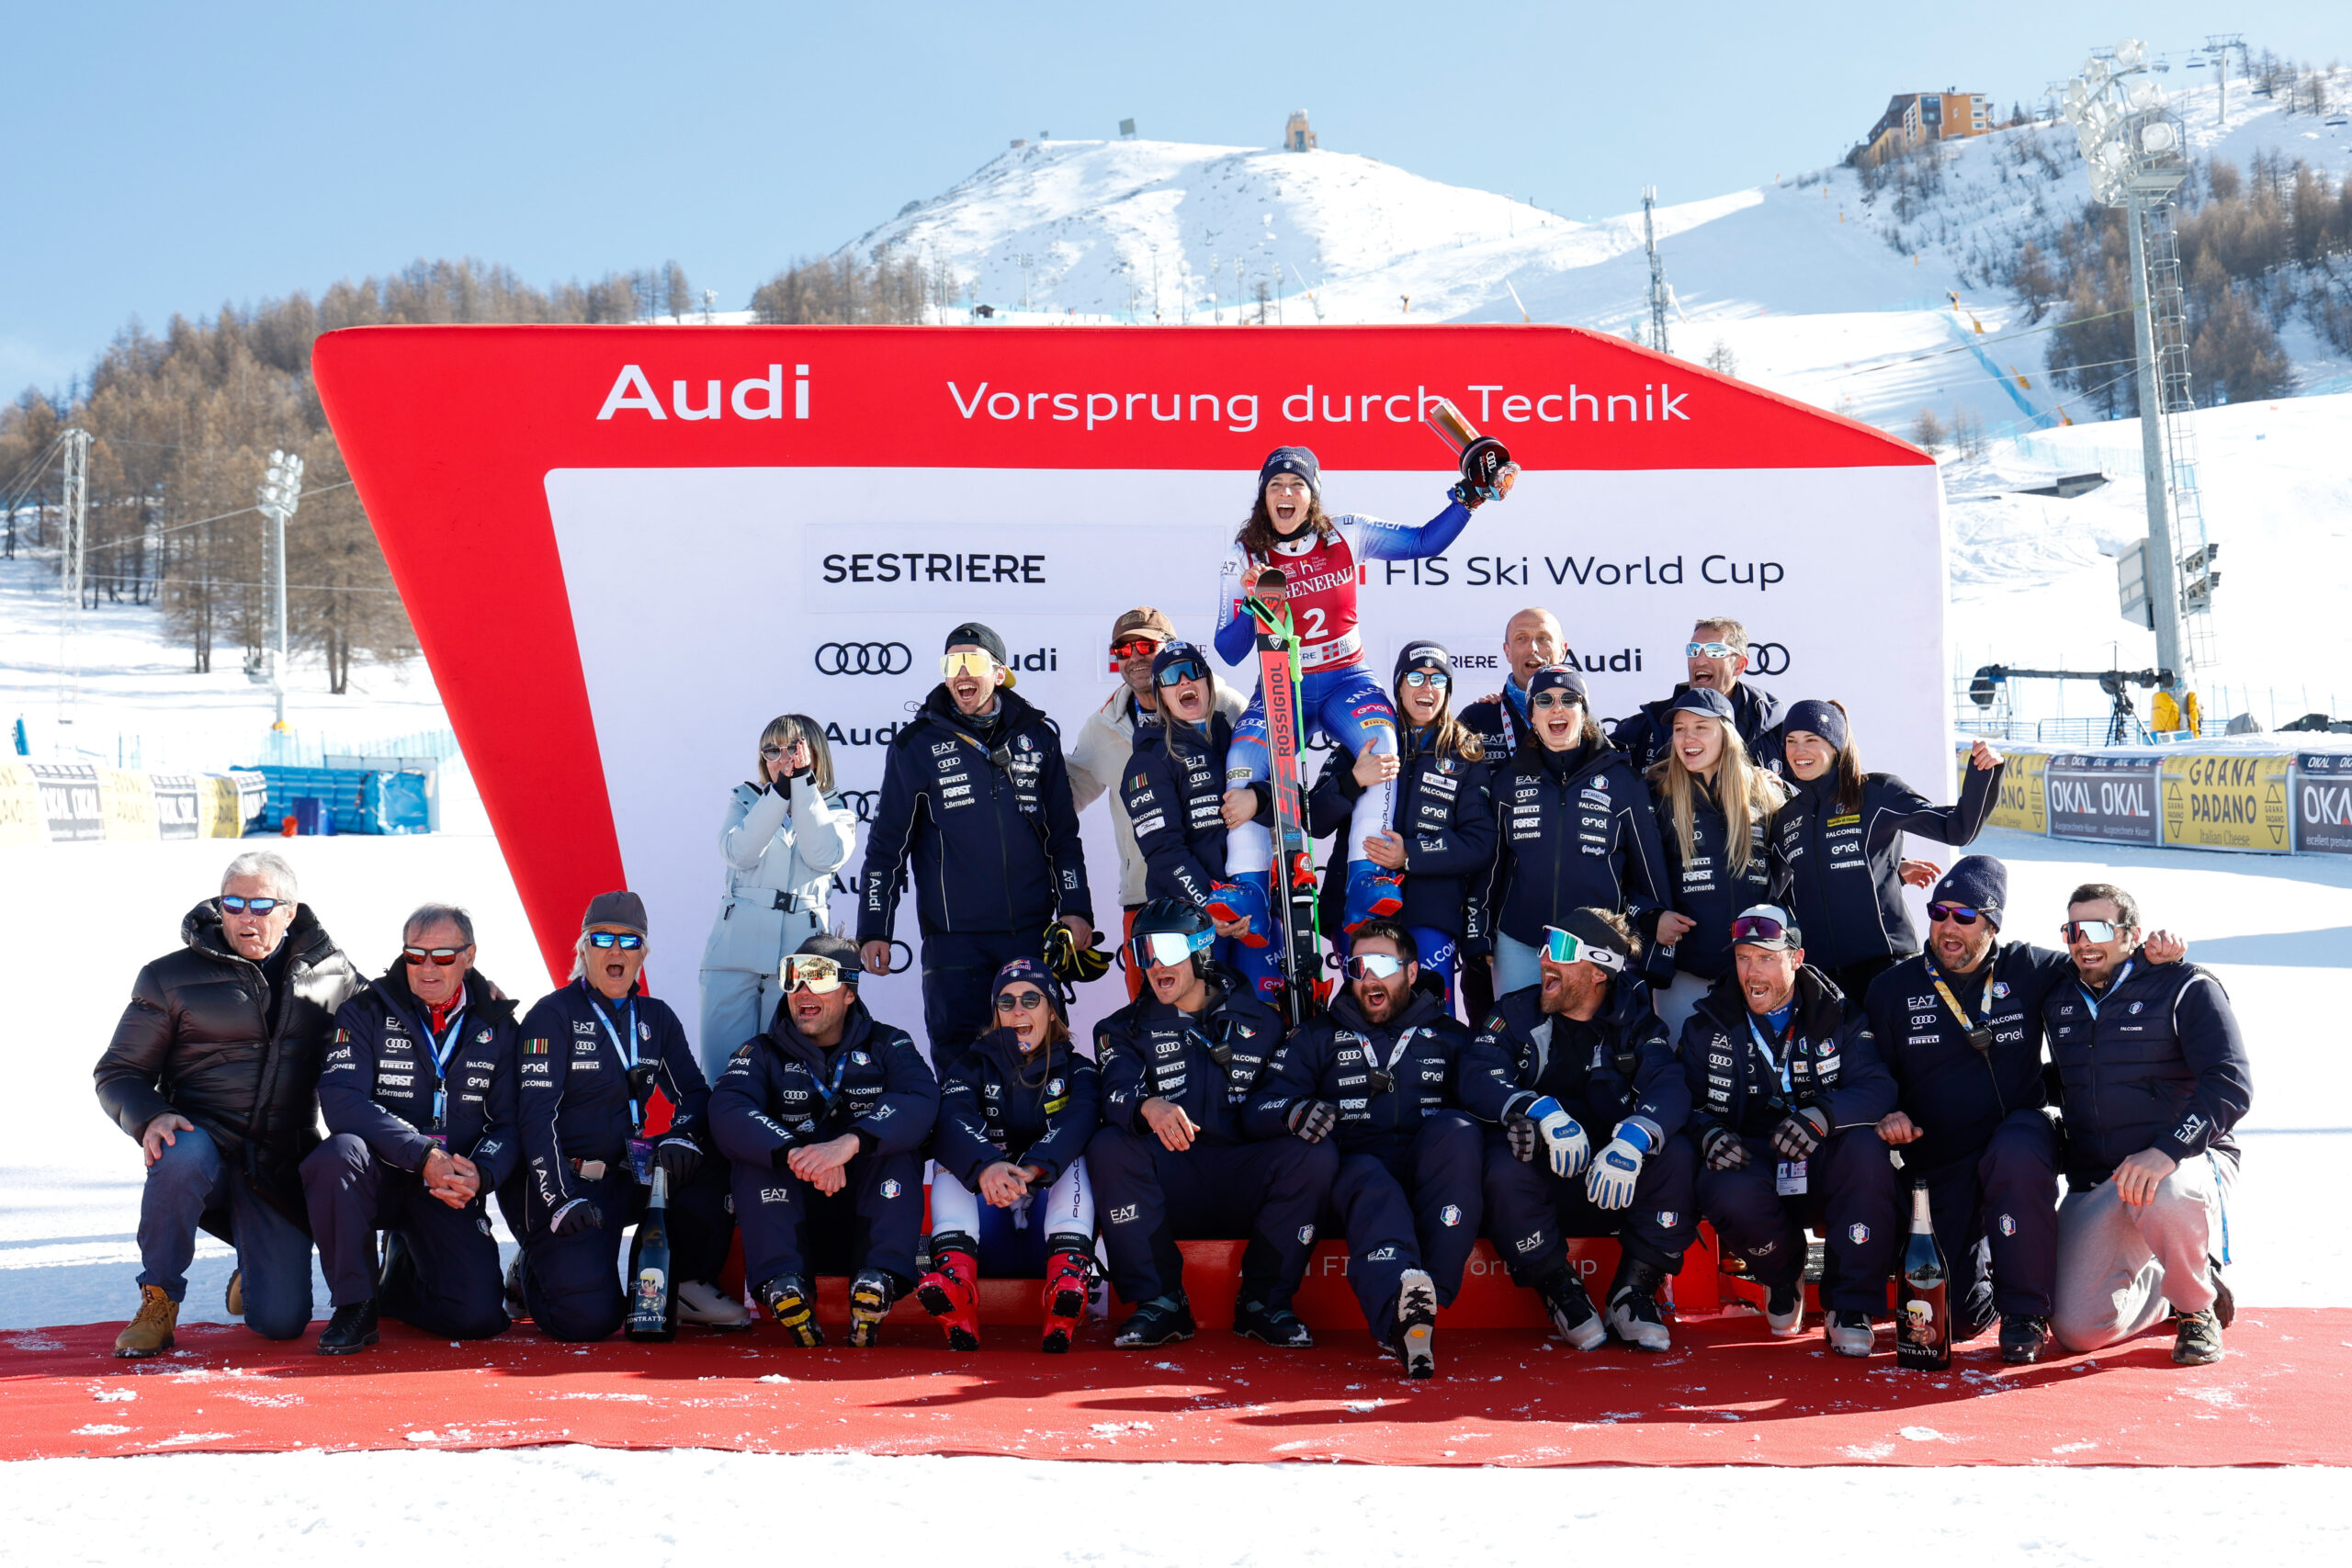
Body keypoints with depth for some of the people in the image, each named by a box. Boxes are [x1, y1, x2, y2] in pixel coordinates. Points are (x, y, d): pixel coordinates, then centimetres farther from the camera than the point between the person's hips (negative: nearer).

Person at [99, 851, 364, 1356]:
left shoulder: (333, 973, 5)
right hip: (205, 1139, -1)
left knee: (281, 1322, -10)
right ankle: (158, 1300, -15)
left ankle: (255, 1270, 30)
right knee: (183, 1157, -40)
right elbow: (119, 1073, 1)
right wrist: (149, 1117, -19)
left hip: (282, 1167, 1)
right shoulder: (173, 977, 0)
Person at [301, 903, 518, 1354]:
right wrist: (425, 1156, -28)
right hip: (379, 1177, -1)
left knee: (480, 1316, -17)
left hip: (452, 1192, 2)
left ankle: (399, 1282, 21)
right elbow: (340, 1100, -17)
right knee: (338, 1153, -37)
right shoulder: (367, 1011, -3)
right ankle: (354, 1303, -16)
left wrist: (479, 1174, -21)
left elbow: (511, 1122, 2)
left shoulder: (496, 1023, 3)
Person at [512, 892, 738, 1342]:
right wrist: (561, 1199, -24)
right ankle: (532, 1272, 12)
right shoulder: (552, 1016, -6)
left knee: (712, 1166, -21)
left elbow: (694, 1093, 10)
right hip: (564, 1184, -5)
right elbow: (535, 1115, -13)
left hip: (630, 1179, 5)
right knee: (588, 1318, -23)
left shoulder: (656, 1018, 11)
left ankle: (688, 1286, -4)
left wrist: (681, 1135, -15)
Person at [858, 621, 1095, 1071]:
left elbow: (1064, 833, 16)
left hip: (1031, 932, 2)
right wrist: (873, 929, 0)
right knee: (958, 1055, -4)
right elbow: (887, 843, 5)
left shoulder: (1037, 736, 9)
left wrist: (1075, 910, 6)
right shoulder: (919, 743, 2)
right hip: (954, 934, -2)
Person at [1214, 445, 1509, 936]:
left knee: (1383, 749, -30)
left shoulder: (1347, 536, 0)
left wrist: (1470, 498, -3)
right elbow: (1229, 652, -3)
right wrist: (1251, 604, -21)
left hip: (1345, 680, 0)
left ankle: (1365, 882, -31)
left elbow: (1426, 541, 7)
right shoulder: (1244, 557, -2)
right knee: (1243, 766, -27)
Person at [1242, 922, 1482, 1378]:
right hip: (1356, 1165, -1)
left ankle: (1423, 1300, -41)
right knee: (1370, 1186, -36)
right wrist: (1294, 1113, -15)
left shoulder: (1448, 1035, 23)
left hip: (1430, 1178, 1)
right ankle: (1402, 1312, -66)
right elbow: (1257, 1108, 8)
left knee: (1455, 1131, -31)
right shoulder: (1318, 1037, 22)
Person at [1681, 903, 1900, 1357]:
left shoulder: (1836, 1017, 2)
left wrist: (1822, 1115, -34)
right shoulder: (1708, 1024, 6)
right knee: (1729, 1195, -36)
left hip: (1824, 1172, 0)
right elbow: (1687, 1101, 4)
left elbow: (1877, 1089, -12)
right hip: (1752, 1163, 0)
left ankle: (1851, 1306, -19)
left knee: (1865, 1146, -33)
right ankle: (1783, 1276, 3)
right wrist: (1709, 1133, -21)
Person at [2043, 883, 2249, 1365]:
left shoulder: (2185, 988, -5)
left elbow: (2232, 1085, -17)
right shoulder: (2059, 1003, 11)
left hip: (2190, 1163, -5)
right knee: (2076, 1329, -11)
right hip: (2094, 1188, 5)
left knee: (2163, 1196, -42)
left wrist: (2166, 1152, -31)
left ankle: (2197, 1305, -9)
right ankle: (2162, 1285, 23)